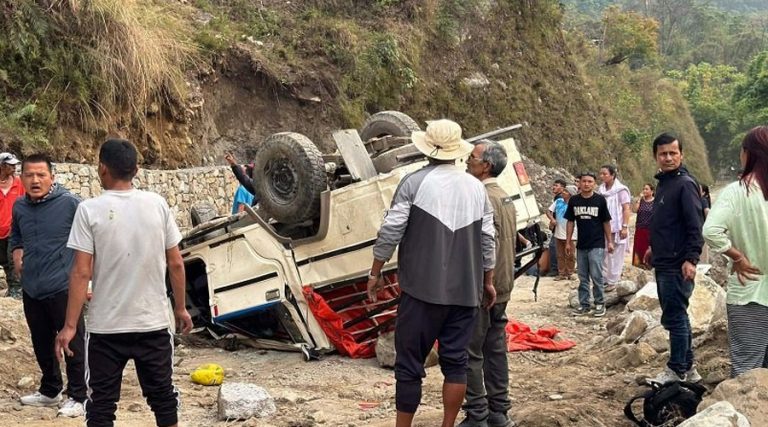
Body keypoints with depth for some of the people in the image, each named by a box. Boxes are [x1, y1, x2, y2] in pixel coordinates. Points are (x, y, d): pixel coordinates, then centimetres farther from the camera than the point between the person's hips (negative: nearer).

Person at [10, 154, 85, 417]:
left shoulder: (70, 203, -11)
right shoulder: (19, 207, 7)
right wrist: (17, 257, 7)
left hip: (63, 288, -6)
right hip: (31, 290, 6)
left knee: (72, 344, 1)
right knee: (41, 344, 18)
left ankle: (77, 397, 13)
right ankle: (50, 391, 34)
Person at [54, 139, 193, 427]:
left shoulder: (89, 209, -9)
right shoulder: (157, 204, -2)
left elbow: (81, 272, -13)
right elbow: (176, 264, 2)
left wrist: (70, 325, -8)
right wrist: (180, 308, 13)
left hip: (106, 327, -2)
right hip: (154, 322, 2)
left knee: (101, 403, 9)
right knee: (163, 396, 16)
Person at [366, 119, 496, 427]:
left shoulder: (414, 183, -5)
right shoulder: (476, 187, 8)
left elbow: (390, 232, -7)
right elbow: (488, 240, 9)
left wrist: (375, 273, 4)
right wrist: (488, 281, 20)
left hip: (422, 288, -4)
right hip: (465, 290, 4)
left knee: (410, 364, 2)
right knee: (455, 362, 9)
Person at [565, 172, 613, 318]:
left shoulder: (600, 200, -3)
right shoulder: (573, 200, 4)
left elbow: (606, 222, 2)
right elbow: (570, 222, 10)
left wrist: (610, 241, 1)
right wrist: (568, 242, 7)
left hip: (597, 245, -4)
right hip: (581, 245, 4)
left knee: (596, 276, -6)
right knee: (583, 277, 9)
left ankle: (600, 304, 6)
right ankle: (584, 305, 16)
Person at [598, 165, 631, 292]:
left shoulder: (621, 190, -8)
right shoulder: (600, 190, 7)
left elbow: (626, 209, -9)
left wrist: (625, 227, -15)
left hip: (617, 228, -5)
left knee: (615, 256, 2)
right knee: (603, 255, 4)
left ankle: (612, 281, 7)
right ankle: (605, 278, 12)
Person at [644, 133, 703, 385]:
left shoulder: (685, 184, -13)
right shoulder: (663, 183, 15)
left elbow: (695, 226, -19)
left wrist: (691, 259, -25)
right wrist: (654, 248, 27)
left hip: (677, 266, -10)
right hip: (663, 263, 10)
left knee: (674, 317, -5)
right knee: (676, 316, 13)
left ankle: (677, 371, 3)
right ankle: (688, 369, 21)